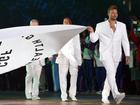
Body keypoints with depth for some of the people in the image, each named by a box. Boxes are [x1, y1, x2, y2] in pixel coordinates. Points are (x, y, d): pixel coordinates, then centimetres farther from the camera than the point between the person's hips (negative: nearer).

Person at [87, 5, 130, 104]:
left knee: (111, 75, 7)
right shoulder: (101, 25, 5)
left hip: (116, 54, 4)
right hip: (105, 53, -4)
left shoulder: (122, 26, 12)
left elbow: (125, 41, 11)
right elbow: (94, 39, 3)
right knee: (111, 71, -24)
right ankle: (116, 94, -38)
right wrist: (92, 32, -18)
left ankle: (105, 96, 16)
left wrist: (127, 55, 3)